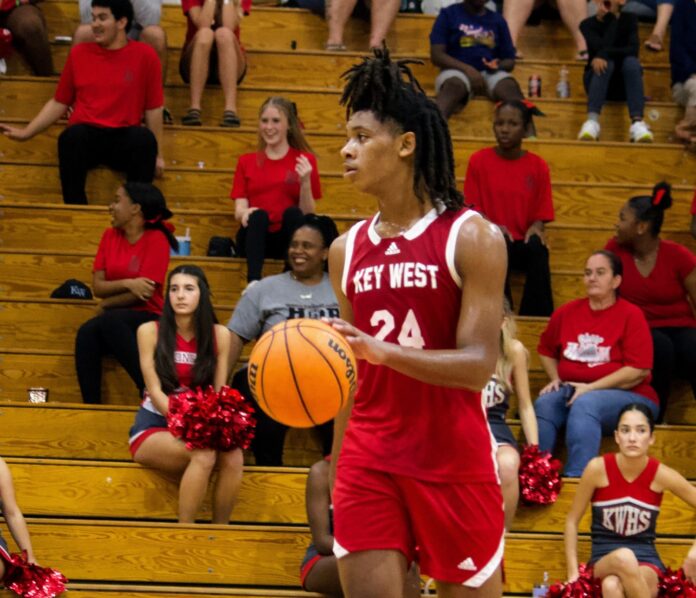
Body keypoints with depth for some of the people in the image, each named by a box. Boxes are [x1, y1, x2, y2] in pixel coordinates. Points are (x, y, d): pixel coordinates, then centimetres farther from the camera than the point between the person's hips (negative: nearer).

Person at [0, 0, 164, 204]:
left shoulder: (144, 55, 4)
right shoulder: (79, 53, 11)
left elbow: (153, 109, 7)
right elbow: (59, 103, 17)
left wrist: (157, 154, 6)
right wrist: (25, 133, 9)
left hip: (124, 138, -1)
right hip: (85, 137, 1)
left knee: (144, 139, -35)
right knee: (71, 136, -35)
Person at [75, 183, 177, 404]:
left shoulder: (156, 239, -6)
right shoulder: (110, 236, 11)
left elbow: (144, 294, -11)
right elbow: (97, 287, 3)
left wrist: (106, 305, -1)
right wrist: (127, 284, -15)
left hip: (147, 319, -4)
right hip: (113, 319, 4)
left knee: (109, 321, -36)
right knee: (86, 334, -30)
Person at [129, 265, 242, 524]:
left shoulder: (219, 335, 3)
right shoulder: (150, 332, -4)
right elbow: (155, 391, -10)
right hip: (153, 428, -3)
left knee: (233, 456, -30)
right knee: (203, 454, -34)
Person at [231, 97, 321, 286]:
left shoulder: (305, 160, 8)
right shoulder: (247, 162, 15)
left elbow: (307, 214, 2)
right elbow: (239, 210, 5)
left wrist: (305, 182, -16)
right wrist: (245, 213, -19)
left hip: (288, 239, -1)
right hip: (254, 240, 1)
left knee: (293, 213, -31)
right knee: (259, 215, -31)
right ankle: (253, 283, -50)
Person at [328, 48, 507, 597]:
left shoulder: (472, 238, -7)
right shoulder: (347, 251, 9)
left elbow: (478, 364, -16)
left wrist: (382, 350, -30)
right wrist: (338, 470, 16)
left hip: (454, 463, -4)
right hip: (369, 462, 4)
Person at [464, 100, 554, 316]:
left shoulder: (538, 166, 6)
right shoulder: (478, 161, 3)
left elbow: (542, 213, 8)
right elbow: (472, 208, 3)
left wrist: (536, 227, -16)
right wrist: (492, 226, -16)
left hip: (523, 241, 1)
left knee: (537, 249, -35)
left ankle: (538, 319, -28)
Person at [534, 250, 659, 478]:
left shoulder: (631, 315, -5)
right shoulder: (566, 313, 8)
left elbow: (638, 371, -12)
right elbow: (546, 350, 28)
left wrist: (590, 387, -15)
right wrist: (555, 379, 8)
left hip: (628, 397, -4)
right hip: (572, 391, 4)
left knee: (585, 404, -36)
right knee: (544, 404, -27)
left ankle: (576, 477, -44)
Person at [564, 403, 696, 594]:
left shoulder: (661, 474, -8)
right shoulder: (598, 468, -9)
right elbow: (572, 520, 1)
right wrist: (573, 573, -4)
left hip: (646, 560, 0)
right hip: (604, 559, 0)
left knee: (612, 586, -38)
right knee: (624, 558, -39)